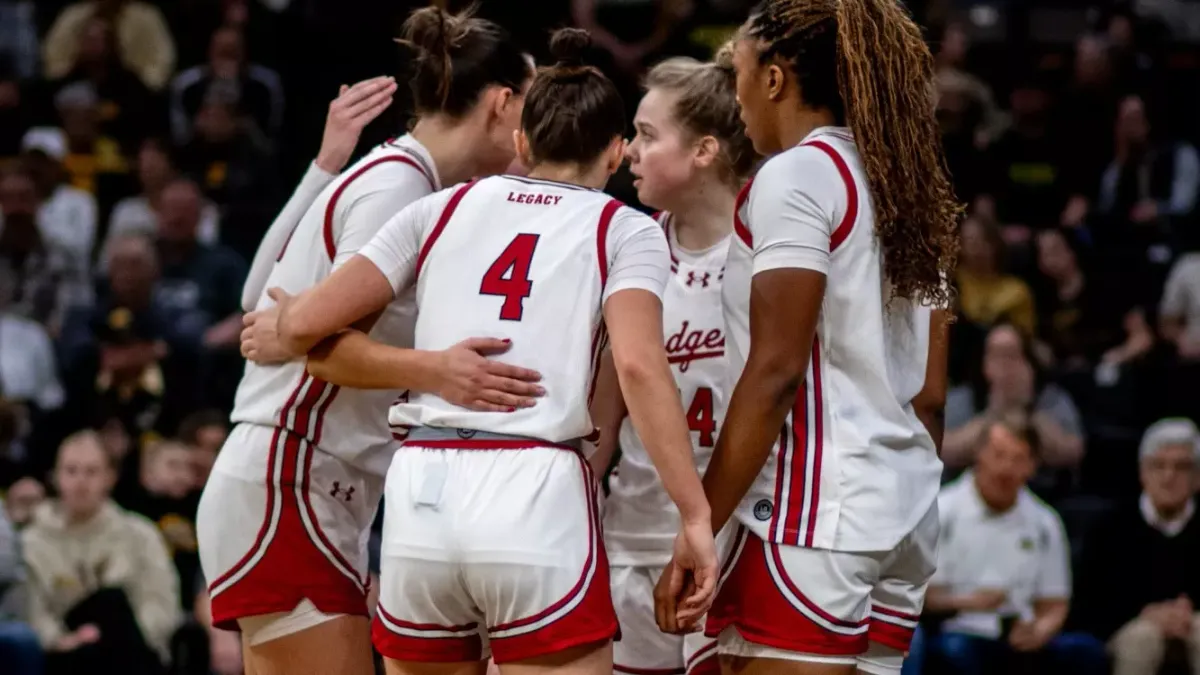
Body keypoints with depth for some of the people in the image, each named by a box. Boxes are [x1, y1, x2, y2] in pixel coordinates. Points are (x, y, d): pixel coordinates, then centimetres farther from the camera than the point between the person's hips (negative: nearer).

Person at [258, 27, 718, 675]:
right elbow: (638, 366, -10)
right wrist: (695, 518, -11)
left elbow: (307, 321, 9)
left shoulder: (443, 207, 16)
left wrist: (275, 329, 32)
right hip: (535, 498, -4)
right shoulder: (625, 230, 8)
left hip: (419, 496, 4)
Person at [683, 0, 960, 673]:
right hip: (907, 510, 9)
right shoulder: (908, 189, 16)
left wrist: (697, 532, -15)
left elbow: (775, 370, -15)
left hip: (816, 504, -9)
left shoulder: (796, 173, -8)